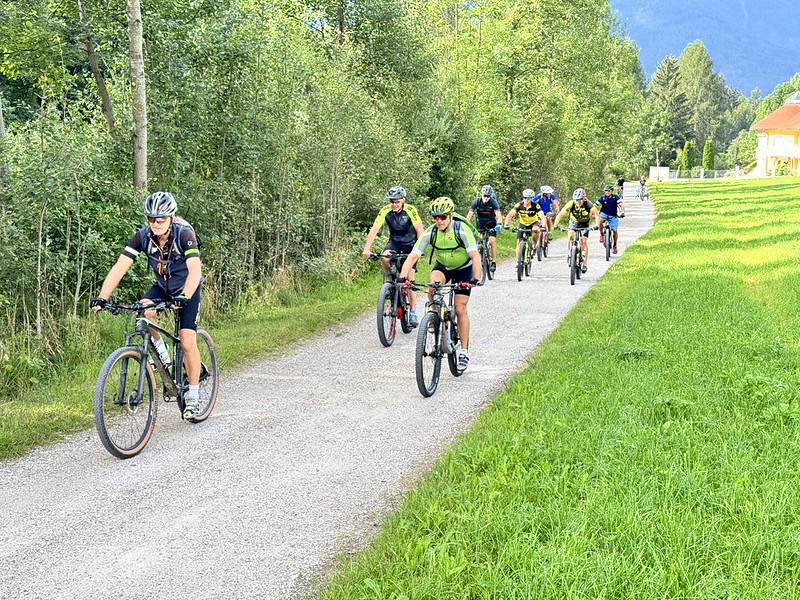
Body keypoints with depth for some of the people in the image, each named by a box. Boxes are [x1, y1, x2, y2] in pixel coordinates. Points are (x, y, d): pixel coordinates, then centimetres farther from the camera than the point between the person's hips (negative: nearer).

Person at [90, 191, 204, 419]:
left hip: (187, 289, -3)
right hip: (162, 287, 3)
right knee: (142, 312, -29)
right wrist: (102, 298, -37)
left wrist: (184, 297, -56)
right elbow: (119, 267, -25)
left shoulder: (184, 234, -29)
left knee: (187, 342, -14)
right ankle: (161, 351, -3)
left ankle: (193, 394, 4)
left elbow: (195, 269, -40)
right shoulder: (143, 236, -20)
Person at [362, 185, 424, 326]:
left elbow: (419, 230, -21)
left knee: (409, 279, -6)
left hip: (410, 245, -2)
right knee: (385, 257, -32)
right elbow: (374, 230, -22)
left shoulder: (410, 210, -20)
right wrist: (367, 249, -34)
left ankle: (413, 312, 2)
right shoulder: (385, 211, -16)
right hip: (394, 243, 2)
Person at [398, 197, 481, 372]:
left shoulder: (461, 229, -29)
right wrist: (403, 278, -40)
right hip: (443, 266, 3)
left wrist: (475, 279, -53)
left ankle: (464, 351, 4)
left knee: (460, 309, -8)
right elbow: (412, 257, -25)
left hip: (463, 268, -2)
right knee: (432, 283, -32)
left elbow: (475, 255, -38)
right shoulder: (430, 233, -21)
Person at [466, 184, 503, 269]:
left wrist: (498, 224, -47)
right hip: (480, 223, 2)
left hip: (491, 223, -2)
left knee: (492, 240, -18)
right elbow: (470, 214, -23)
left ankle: (494, 262, -11)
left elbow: (498, 214, -29)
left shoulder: (493, 202, -22)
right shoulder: (477, 201, -20)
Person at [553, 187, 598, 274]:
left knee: (584, 241, -13)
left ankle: (584, 264, -6)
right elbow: (561, 214, -33)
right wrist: (555, 224, -48)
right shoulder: (571, 204, -29)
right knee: (570, 236, -25)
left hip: (584, 224, -1)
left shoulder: (588, 205, -31)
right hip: (573, 223, 1)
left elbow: (596, 214, -37)